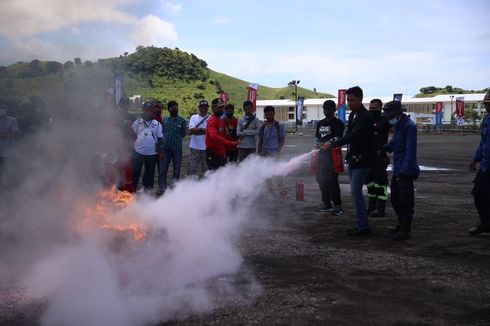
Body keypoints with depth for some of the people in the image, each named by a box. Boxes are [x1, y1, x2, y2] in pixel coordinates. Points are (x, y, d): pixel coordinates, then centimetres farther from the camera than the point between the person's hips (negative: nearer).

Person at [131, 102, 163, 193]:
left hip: (152, 153, 1)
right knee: (135, 172, 2)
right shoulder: (137, 122, 4)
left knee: (150, 172, 10)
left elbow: (160, 139, 6)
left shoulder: (157, 124, 5)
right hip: (138, 152, -1)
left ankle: (147, 190, 20)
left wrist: (161, 152, 1)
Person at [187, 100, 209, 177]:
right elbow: (191, 130, -5)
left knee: (207, 168, 5)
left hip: (206, 147, -1)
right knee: (192, 168, 0)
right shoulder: (193, 117, 10)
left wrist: (197, 130, -12)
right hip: (194, 147, 1)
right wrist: (203, 129, -10)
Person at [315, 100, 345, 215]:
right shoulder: (320, 123, 18)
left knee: (332, 180, -11)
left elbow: (337, 139, -15)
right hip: (322, 154, 8)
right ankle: (326, 203, 20)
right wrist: (318, 145, 6)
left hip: (333, 155, -7)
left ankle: (337, 205, -7)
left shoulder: (338, 123, -5)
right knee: (321, 178, 9)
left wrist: (324, 144, -25)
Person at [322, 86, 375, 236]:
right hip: (353, 159, 9)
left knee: (355, 191, -11)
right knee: (355, 192, 11)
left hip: (362, 160, -9)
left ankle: (363, 226, -4)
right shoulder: (352, 115, 12)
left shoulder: (365, 117, -18)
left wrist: (332, 144, -34)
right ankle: (362, 224, 19)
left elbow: (353, 135, -29)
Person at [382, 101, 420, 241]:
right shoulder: (399, 125, 13)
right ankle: (401, 224, 32)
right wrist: (384, 148, 9)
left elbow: (410, 150, -22)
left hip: (406, 172, -10)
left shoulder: (409, 126, -17)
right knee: (395, 199, 18)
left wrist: (404, 172, -24)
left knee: (405, 201, -3)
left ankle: (405, 230, 4)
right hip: (397, 171, 10)